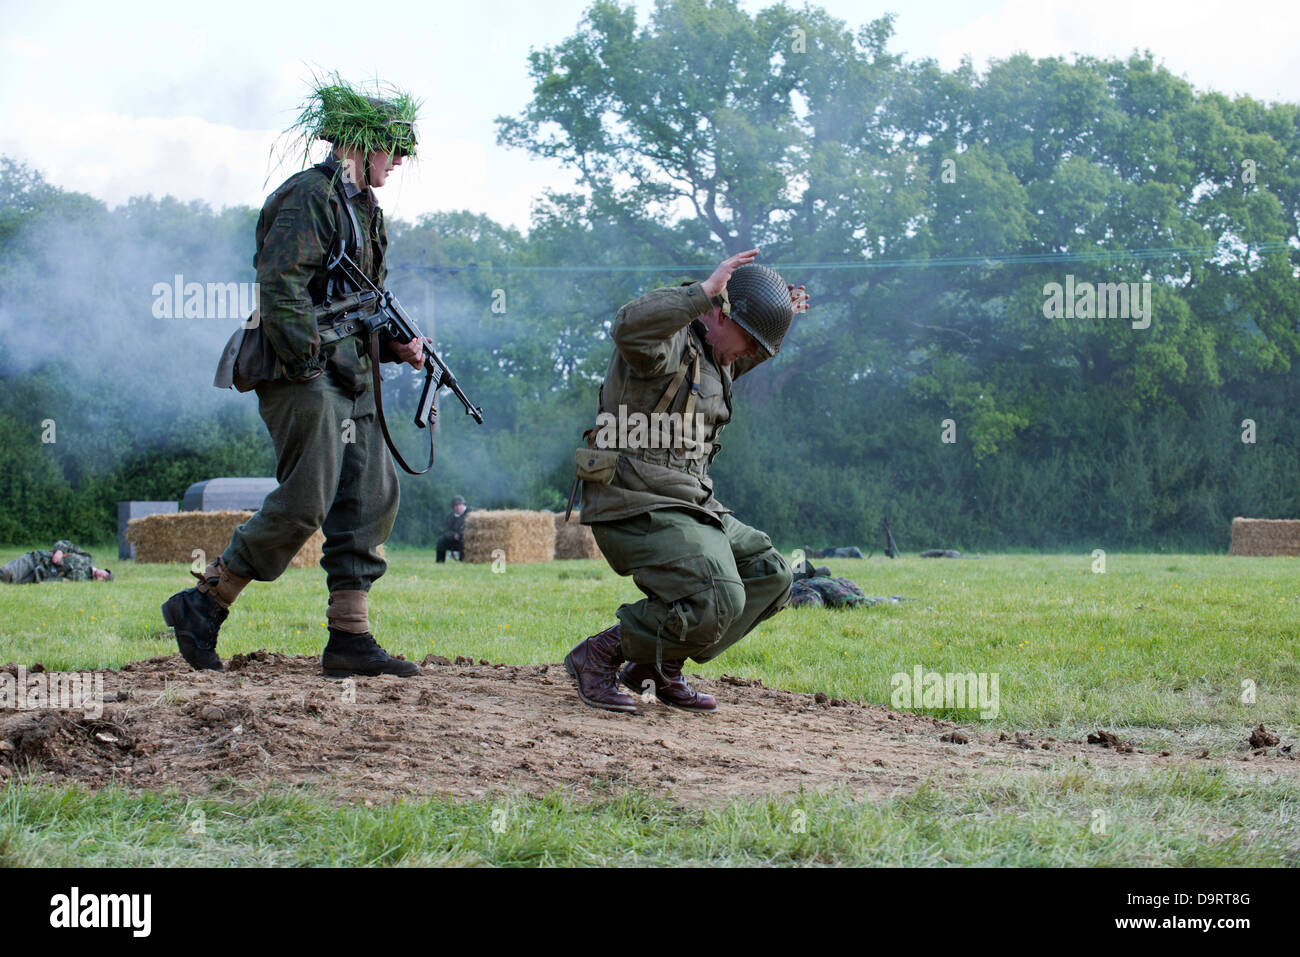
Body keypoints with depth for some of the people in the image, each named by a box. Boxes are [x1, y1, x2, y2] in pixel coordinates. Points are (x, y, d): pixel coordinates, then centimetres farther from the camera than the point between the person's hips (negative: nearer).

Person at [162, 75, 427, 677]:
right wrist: (309, 359, -24)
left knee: (371, 500, 4)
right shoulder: (309, 197, -10)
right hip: (305, 376, -10)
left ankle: (350, 638, 5)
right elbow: (281, 285, -20)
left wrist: (397, 343, 10)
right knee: (303, 504, -13)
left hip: (350, 379, 10)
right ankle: (201, 606, -2)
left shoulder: (363, 209, 21)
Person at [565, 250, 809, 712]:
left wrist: (784, 314, 27)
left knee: (769, 575, 10)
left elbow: (744, 359, 42)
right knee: (716, 601, -25)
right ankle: (599, 656, -8)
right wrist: (704, 291, -37)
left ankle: (657, 666, 10)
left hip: (687, 506, 10)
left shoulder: (714, 357, 17)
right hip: (636, 509, -10)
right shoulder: (668, 341, -14)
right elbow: (630, 326, -40)